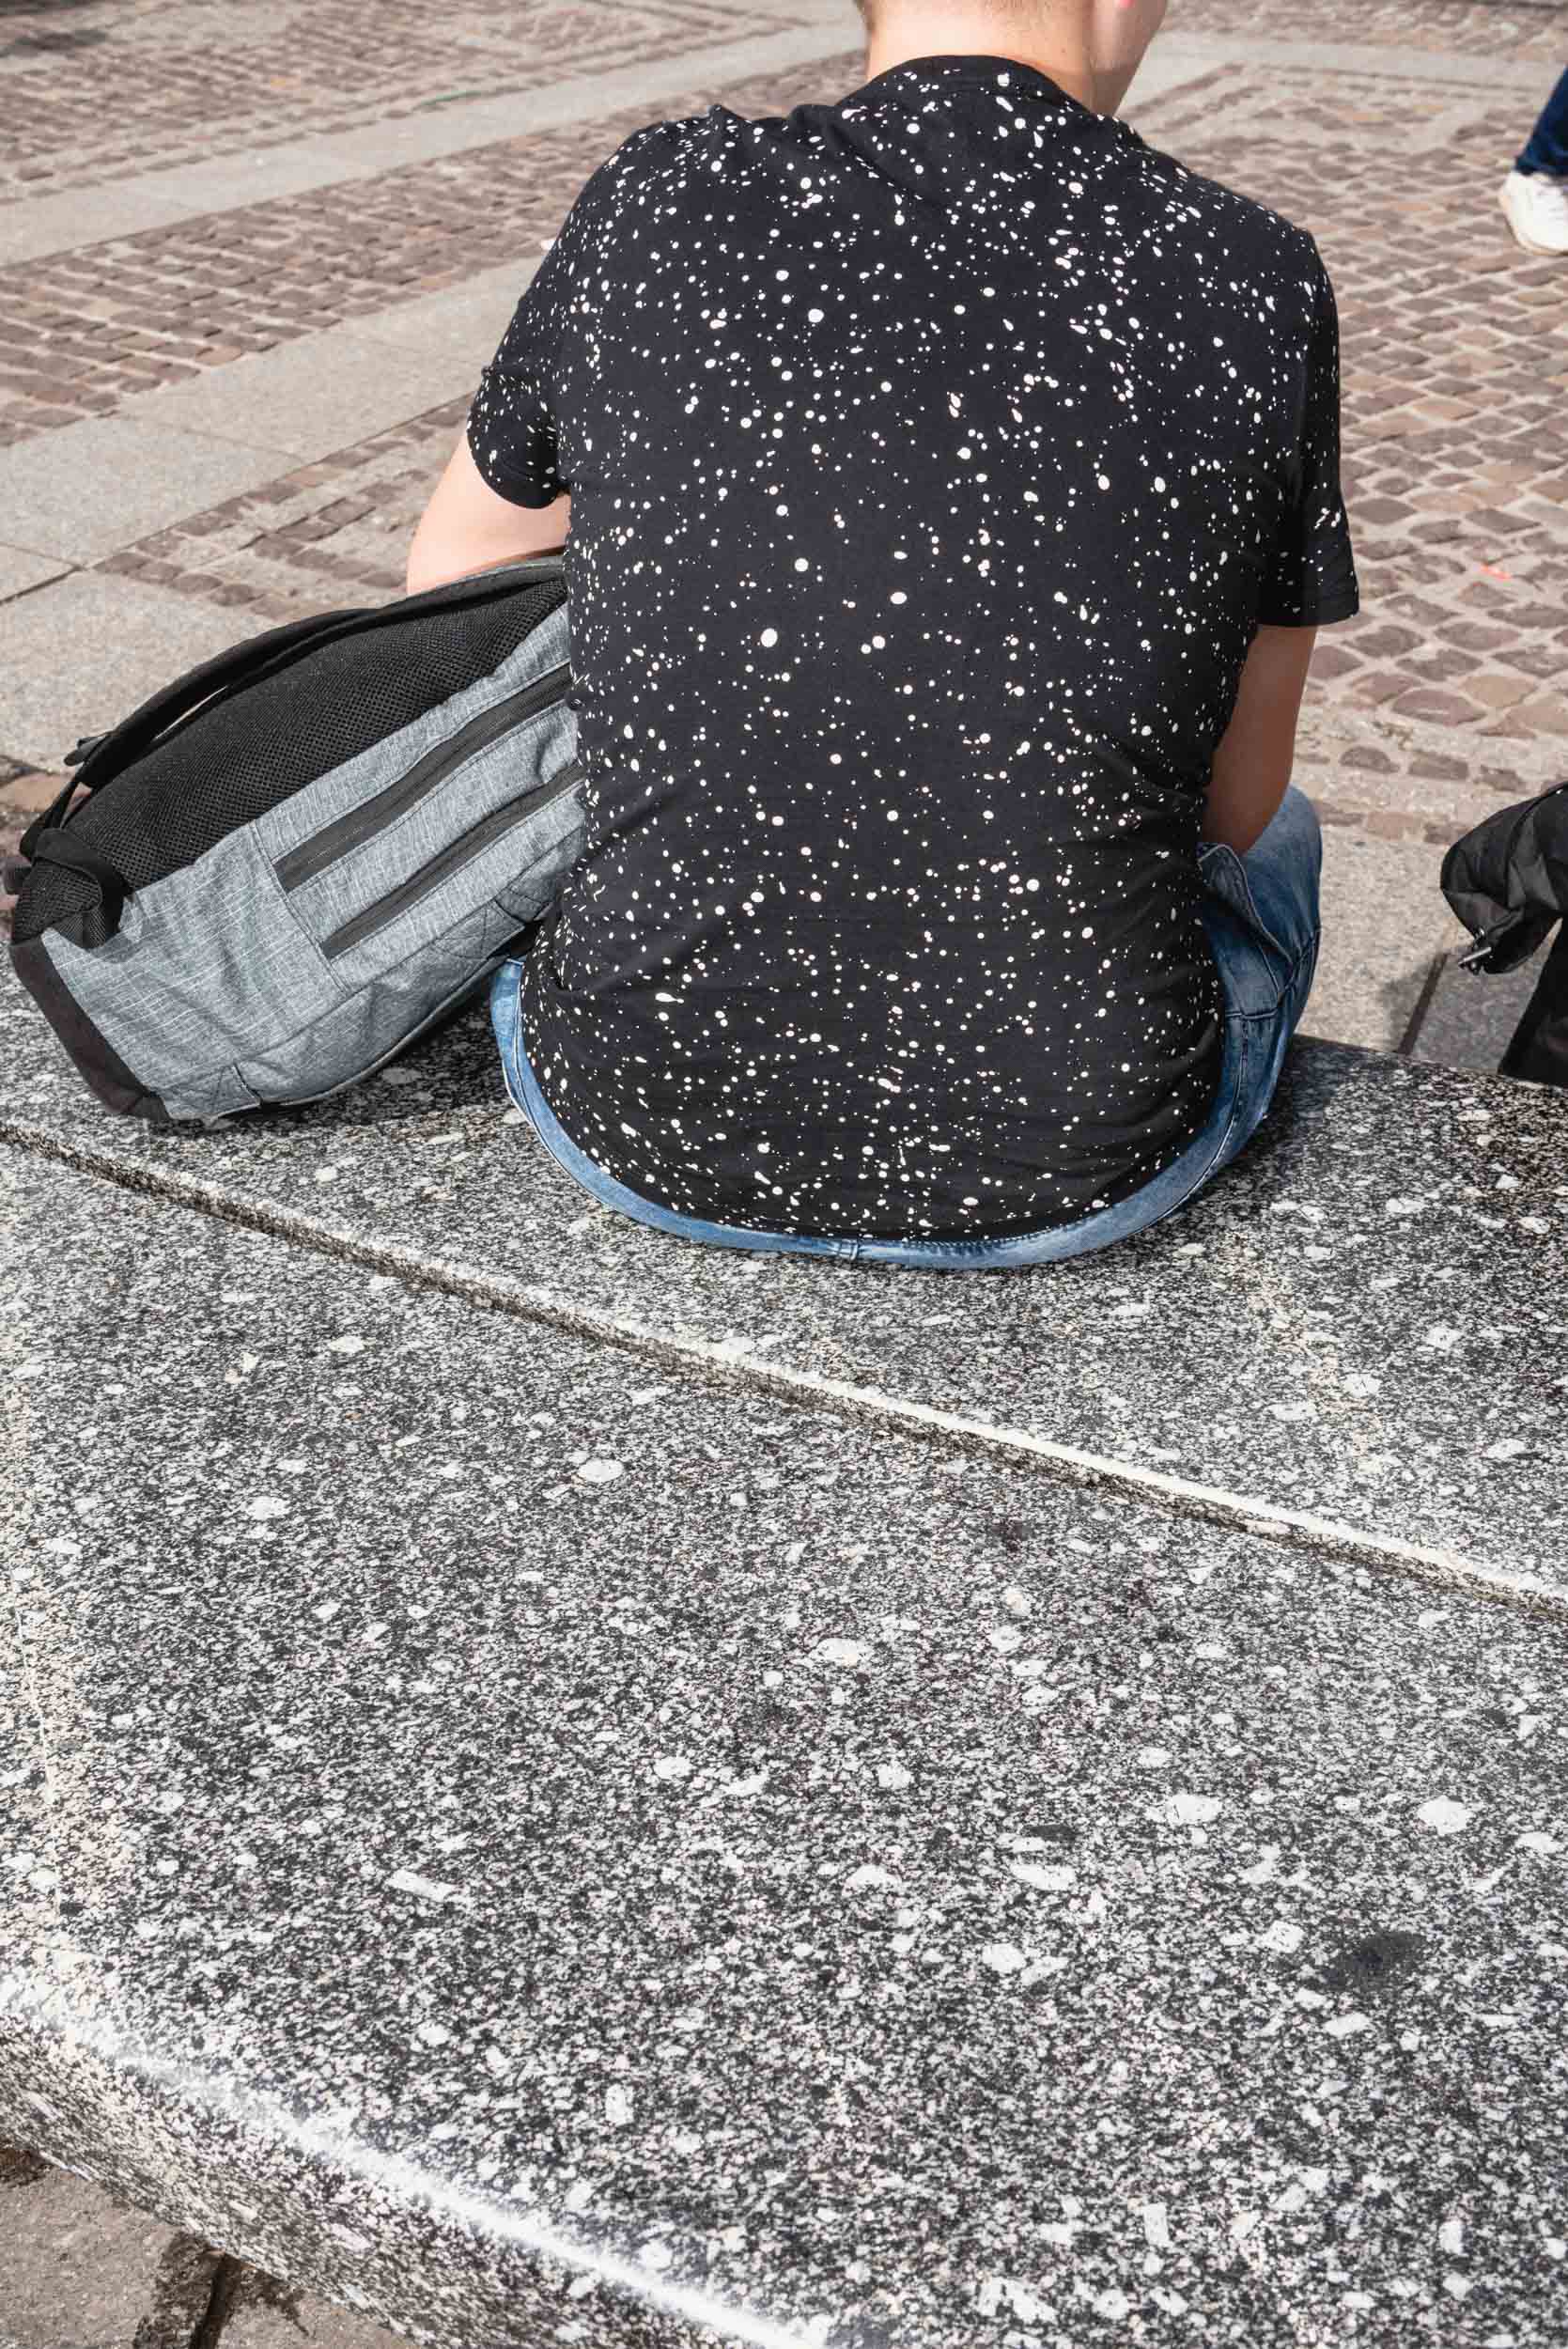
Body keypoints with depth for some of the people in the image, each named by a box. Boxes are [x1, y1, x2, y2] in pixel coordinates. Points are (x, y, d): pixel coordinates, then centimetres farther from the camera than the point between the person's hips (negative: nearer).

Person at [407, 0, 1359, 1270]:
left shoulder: (653, 208, -7)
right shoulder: (1258, 285, -9)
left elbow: (449, 585, 11)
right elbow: (1233, 801, 2)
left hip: (649, 1128, 1)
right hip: (1082, 1177, 0)